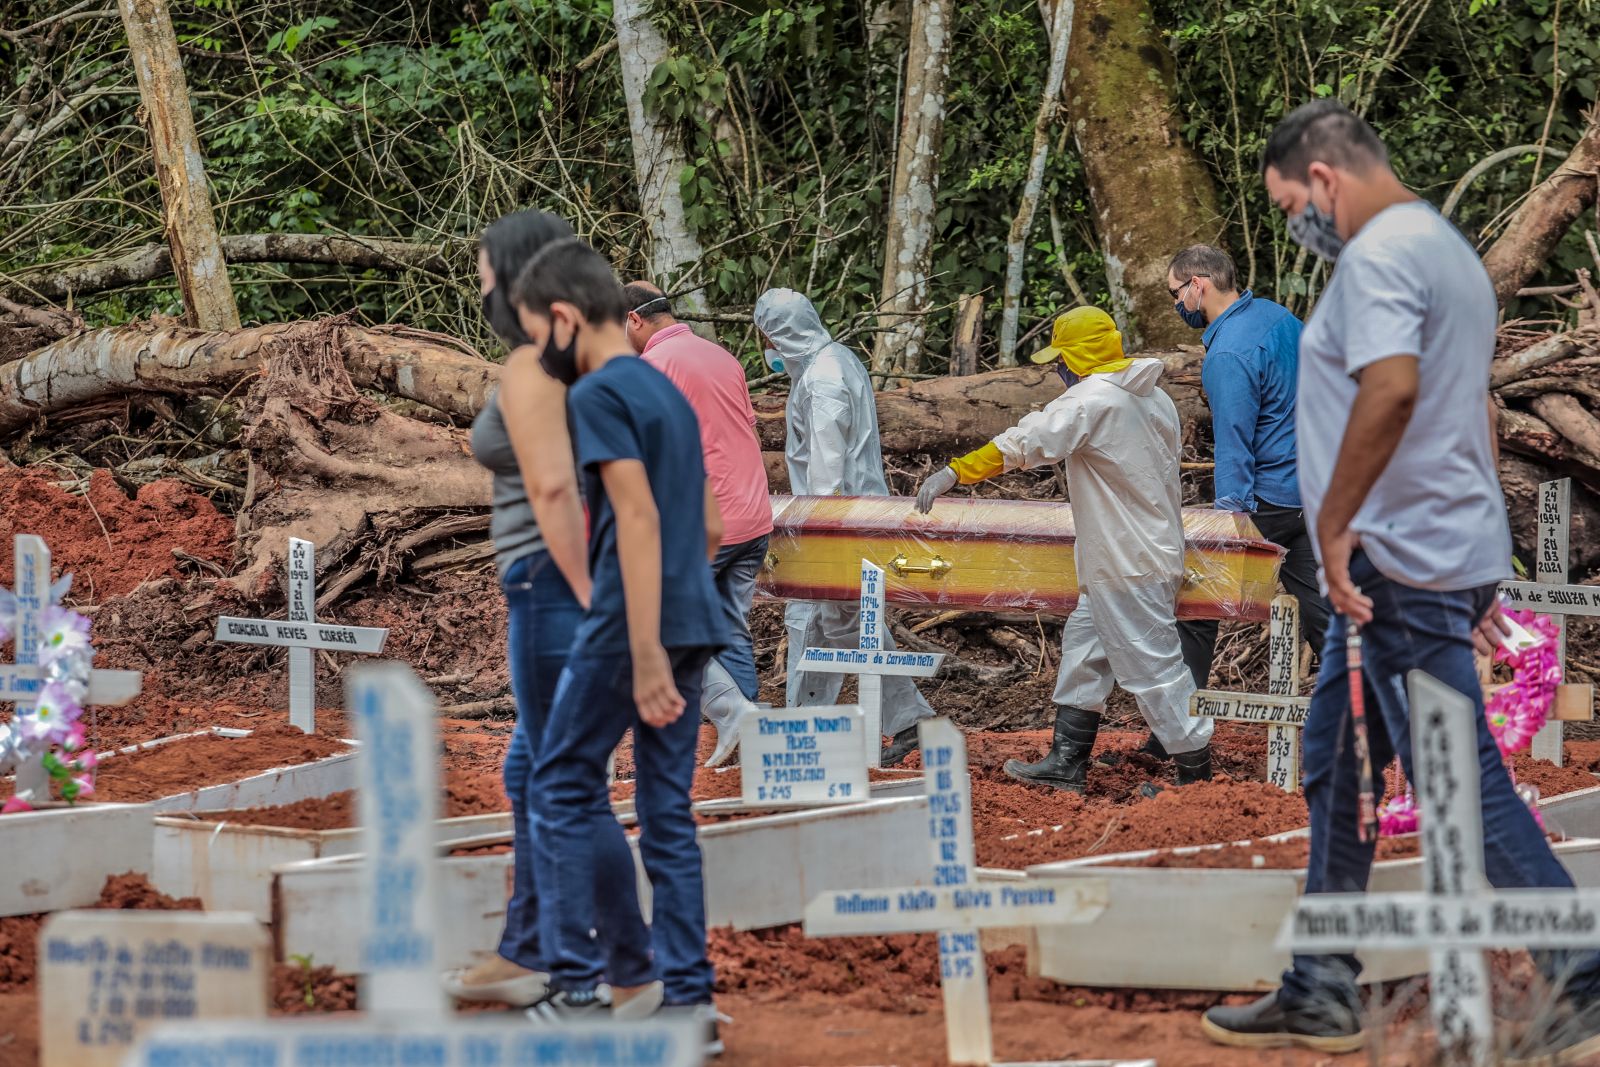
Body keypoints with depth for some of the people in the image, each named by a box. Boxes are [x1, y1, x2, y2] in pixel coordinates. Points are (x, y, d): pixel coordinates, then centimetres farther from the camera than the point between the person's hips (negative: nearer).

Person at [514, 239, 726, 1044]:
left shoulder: (599, 394, -10)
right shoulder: (668, 393, 17)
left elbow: (638, 517, -20)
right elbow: (710, 528, 23)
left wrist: (645, 652, -24)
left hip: (630, 625, -8)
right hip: (693, 623, 8)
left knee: (565, 784, 3)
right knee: (668, 807, 8)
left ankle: (582, 980, 1)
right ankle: (685, 995, 5)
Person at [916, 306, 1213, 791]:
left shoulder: (1090, 401, -17)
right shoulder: (1155, 400, 11)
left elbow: (1022, 443, -21)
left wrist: (954, 473, -18)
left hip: (1130, 566, -10)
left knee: (1151, 663, -4)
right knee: (1084, 644, 15)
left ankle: (1196, 769, 1)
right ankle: (1066, 762, 18)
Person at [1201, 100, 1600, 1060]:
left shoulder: (1378, 254, -14)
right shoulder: (1449, 247, 19)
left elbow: (1392, 385, -30)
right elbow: (1476, 409, 23)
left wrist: (1334, 522, -24)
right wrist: (1482, 564, 25)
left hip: (1399, 565, -11)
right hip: (1453, 553, 11)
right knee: (1336, 766, 16)